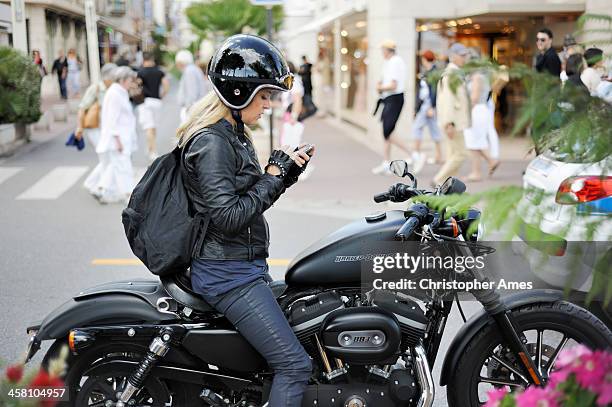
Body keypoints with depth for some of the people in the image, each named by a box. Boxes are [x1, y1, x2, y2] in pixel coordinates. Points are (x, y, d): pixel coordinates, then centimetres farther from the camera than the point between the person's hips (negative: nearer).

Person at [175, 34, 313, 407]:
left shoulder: (234, 135, 14)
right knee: (295, 364, -12)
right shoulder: (211, 142, -17)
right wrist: (273, 176, -15)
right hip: (228, 274, -11)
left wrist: (284, 174, 3)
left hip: (245, 267, 11)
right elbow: (228, 216, -24)